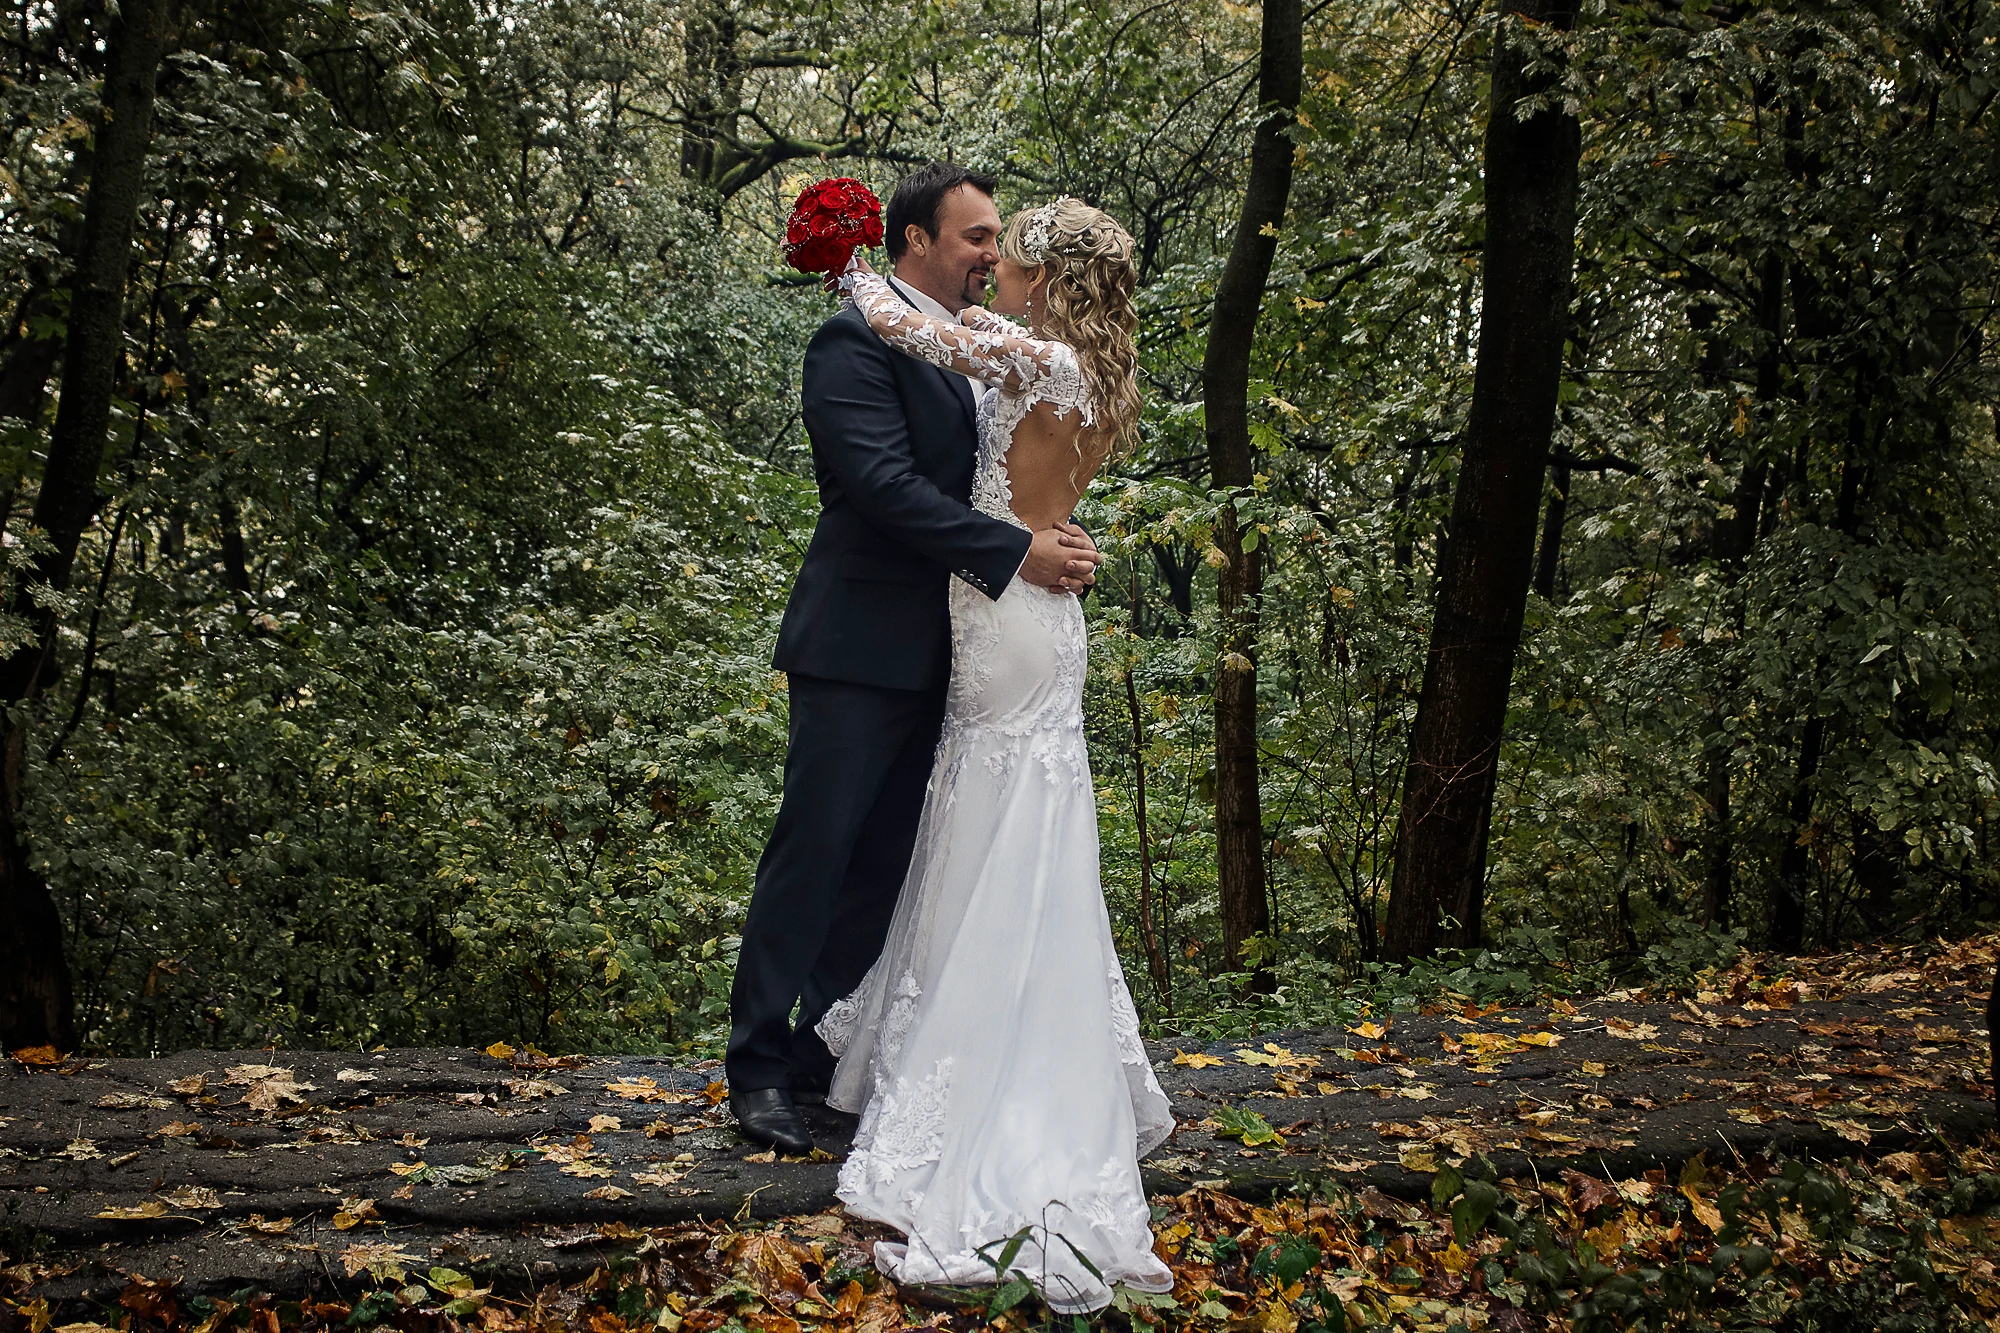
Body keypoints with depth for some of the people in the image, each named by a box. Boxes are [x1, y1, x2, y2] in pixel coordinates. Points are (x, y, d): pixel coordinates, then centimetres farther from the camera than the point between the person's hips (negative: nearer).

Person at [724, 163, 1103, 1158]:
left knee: (882, 863, 12)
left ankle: (830, 1050, 21)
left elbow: (981, 480, 18)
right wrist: (1017, 554, -23)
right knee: (812, 853, -3)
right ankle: (761, 1067, 5)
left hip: (930, 655, 8)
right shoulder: (855, 344, -11)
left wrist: (1052, 540, -2)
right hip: (861, 647, -8)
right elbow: (888, 486, -22)